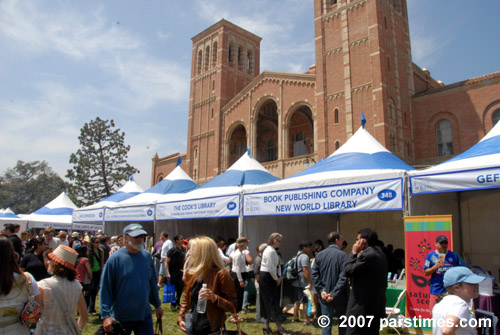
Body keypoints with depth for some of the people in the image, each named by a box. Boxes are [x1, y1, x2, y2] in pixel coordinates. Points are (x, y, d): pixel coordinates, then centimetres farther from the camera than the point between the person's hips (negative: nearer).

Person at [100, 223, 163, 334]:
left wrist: (157, 305, 14)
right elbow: (105, 289, -11)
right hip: (121, 317, -3)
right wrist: (106, 315, -16)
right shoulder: (115, 258, -13)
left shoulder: (147, 256, 1)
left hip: (144, 315, 3)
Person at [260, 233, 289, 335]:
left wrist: (279, 276, 2)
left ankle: (266, 325, 22)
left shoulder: (274, 251, 14)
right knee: (273, 301, -5)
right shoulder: (270, 251, -18)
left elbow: (277, 265, 15)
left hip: (271, 278, 10)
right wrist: (276, 279, -11)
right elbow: (271, 268, -22)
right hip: (267, 278, -10)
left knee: (268, 302, 13)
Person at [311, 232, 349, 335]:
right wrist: (334, 294, -15)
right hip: (340, 296, -3)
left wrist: (321, 291, -5)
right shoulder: (342, 255, -11)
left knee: (326, 324, 8)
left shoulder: (319, 255, 1)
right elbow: (343, 277, -18)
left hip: (325, 296, 3)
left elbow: (314, 275, -4)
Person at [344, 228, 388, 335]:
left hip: (363, 306, -10)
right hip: (377, 305, 10)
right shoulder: (381, 255, 11)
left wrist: (354, 253, -8)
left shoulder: (367, 255, -19)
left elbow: (348, 271, -17)